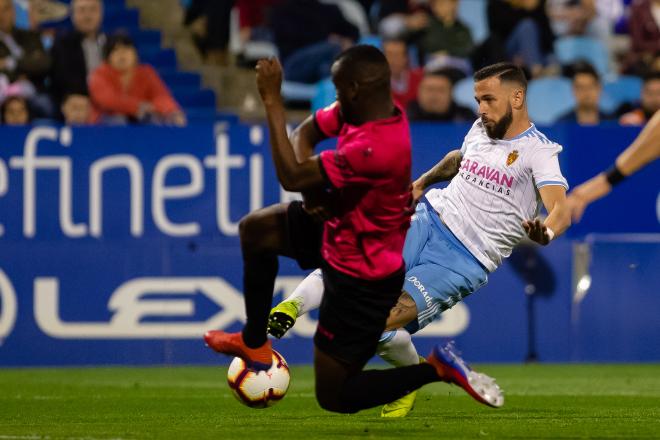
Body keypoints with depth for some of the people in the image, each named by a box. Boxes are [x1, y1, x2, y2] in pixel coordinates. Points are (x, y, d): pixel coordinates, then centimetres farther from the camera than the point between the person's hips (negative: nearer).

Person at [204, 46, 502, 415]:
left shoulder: (373, 149, -37)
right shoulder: (376, 108, -9)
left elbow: (291, 176, -32)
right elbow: (307, 132, 5)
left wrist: (272, 100, -29)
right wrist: (314, 186, -15)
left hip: (361, 277, -9)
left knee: (334, 397, 2)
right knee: (255, 230, 17)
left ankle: (437, 370, 3)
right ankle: (255, 345, 30)